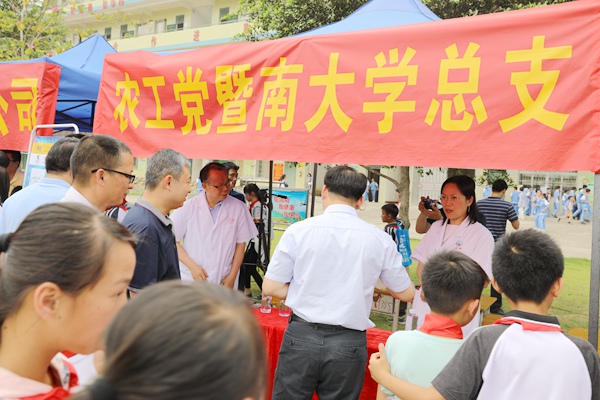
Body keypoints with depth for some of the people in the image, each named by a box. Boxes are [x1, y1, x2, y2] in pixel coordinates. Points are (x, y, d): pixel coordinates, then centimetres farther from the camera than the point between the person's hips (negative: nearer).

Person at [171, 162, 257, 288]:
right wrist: (192, 266, -7)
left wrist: (232, 276, 1)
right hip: (192, 280, 0)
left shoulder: (238, 208, -1)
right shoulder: (188, 207, -4)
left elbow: (240, 244, 4)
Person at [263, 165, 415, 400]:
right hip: (348, 344, 1)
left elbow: (270, 287, -2)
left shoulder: (298, 231, -5)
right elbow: (406, 293, 9)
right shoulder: (380, 240, -3)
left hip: (301, 336, 0)